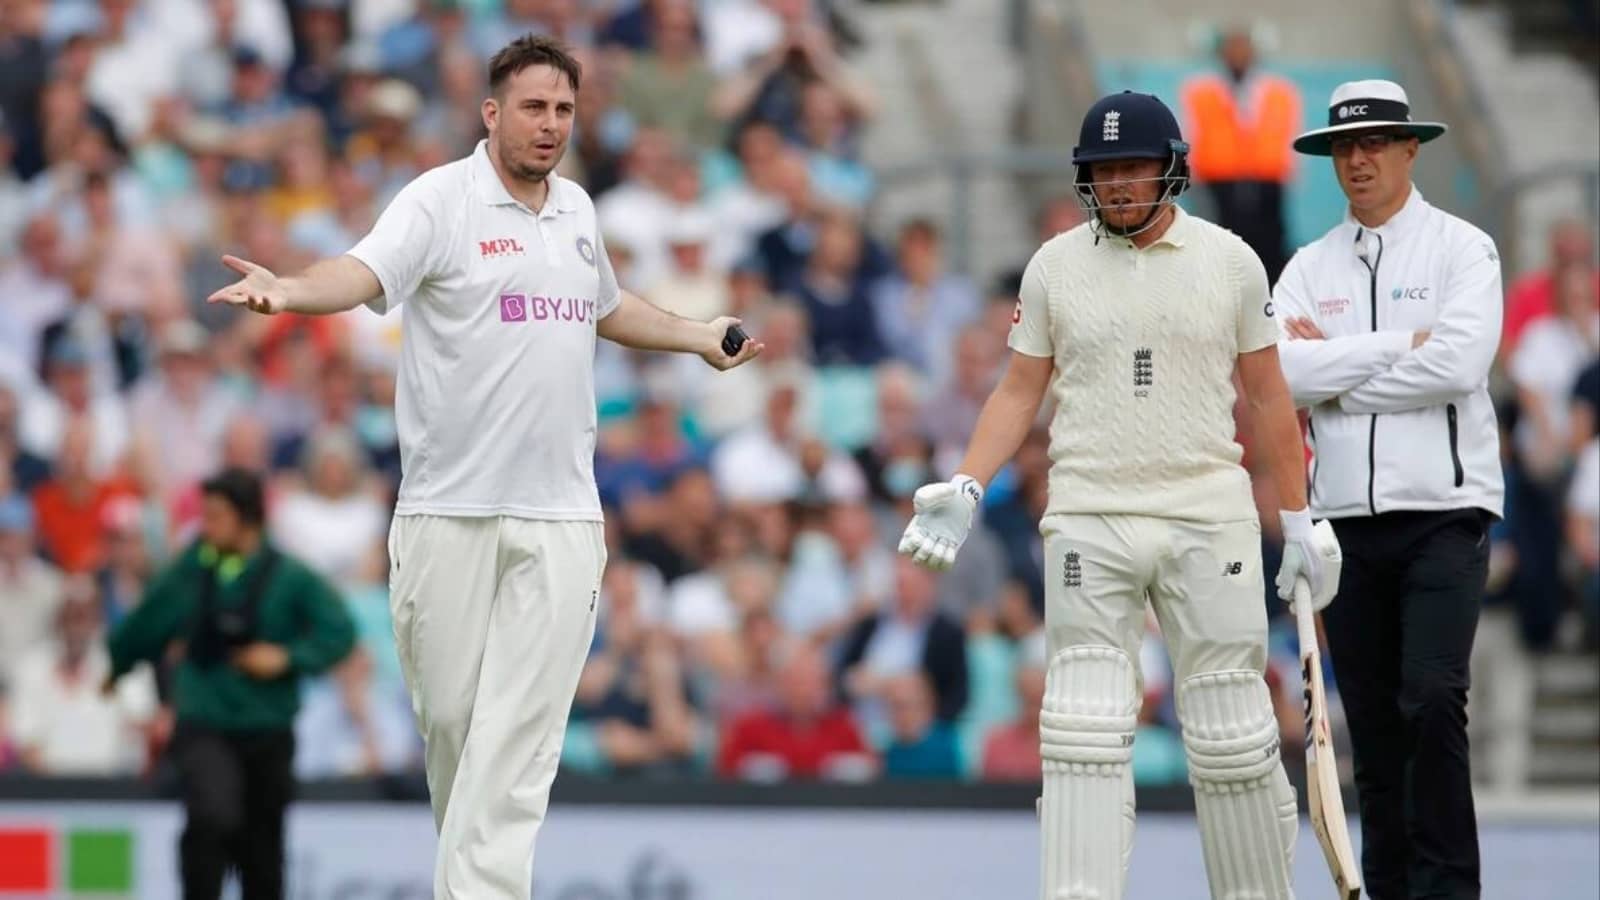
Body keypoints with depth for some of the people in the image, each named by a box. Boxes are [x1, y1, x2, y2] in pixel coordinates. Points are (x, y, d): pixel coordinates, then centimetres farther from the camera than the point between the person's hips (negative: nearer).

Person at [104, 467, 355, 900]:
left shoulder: (289, 577, -8)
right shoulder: (195, 565, -1)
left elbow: (339, 632, -6)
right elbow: (149, 621, 14)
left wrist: (287, 658, -19)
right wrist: (116, 666, 27)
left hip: (267, 733, 0)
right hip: (203, 728, 0)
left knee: (261, 849, 10)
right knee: (212, 816, -27)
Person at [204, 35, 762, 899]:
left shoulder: (577, 209, 13)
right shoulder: (441, 199, -5)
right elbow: (366, 271, -24)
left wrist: (700, 337, 38)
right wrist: (291, 290, -43)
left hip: (558, 517, 4)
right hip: (448, 513, -4)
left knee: (519, 735, -6)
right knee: (448, 716, 3)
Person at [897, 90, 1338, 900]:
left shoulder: (1229, 261, 4)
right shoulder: (1054, 266, 5)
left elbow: (1267, 397, 9)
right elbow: (1019, 391, 9)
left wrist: (1298, 520, 8)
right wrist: (965, 491, -5)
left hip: (1209, 521, 0)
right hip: (1087, 524, 0)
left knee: (1231, 733, 0)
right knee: (1083, 734, -7)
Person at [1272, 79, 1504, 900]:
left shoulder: (1461, 248, 1)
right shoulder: (1310, 268, 11)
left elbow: (1460, 362, -15)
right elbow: (1281, 372, -5)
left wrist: (1335, 376, -8)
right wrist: (1397, 345, -11)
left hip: (1443, 509, -4)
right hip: (1346, 516, 4)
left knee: (1431, 700, -16)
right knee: (1371, 718, 6)